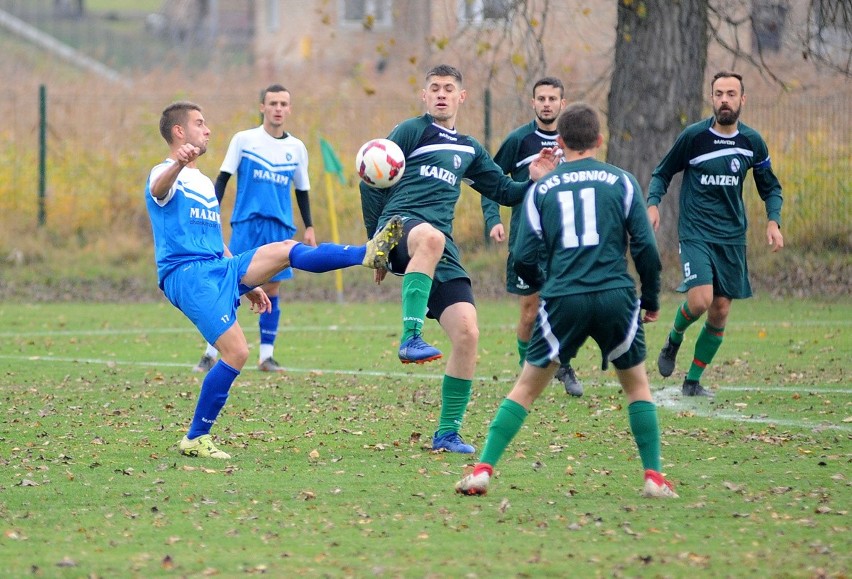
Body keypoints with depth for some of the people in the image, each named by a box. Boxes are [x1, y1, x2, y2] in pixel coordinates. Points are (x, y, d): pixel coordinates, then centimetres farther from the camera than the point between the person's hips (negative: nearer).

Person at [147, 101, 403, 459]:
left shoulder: (203, 183, 26)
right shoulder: (167, 175, -2)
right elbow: (159, 189, -30)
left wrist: (247, 283, 27)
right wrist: (179, 164, -53)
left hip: (220, 269, 8)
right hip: (186, 275, -8)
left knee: (285, 250, -8)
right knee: (237, 352, -18)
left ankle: (369, 254, -16)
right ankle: (195, 439, -11)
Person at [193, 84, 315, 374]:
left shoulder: (297, 148, 9)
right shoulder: (244, 140, 1)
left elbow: (302, 191, 19)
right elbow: (223, 178, 2)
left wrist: (309, 227, 14)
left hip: (280, 228, 3)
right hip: (247, 223, -3)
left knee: (272, 290, 2)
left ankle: (266, 355, 9)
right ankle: (211, 354, -3)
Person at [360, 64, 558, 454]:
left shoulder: (469, 149, 26)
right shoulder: (412, 131, 8)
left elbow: (505, 192, 30)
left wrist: (534, 181, 10)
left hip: (442, 247, 6)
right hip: (401, 226, -6)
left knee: (467, 334, -9)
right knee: (430, 237, -44)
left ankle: (447, 433, 2)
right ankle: (411, 337, -49)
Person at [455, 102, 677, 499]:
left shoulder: (542, 188, 11)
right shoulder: (621, 181, 8)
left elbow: (525, 261, 7)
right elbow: (645, 246, 1)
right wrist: (652, 300, 14)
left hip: (562, 300, 0)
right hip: (616, 295, 0)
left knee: (526, 388, 9)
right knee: (636, 384, 17)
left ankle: (483, 470, -1)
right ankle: (654, 477, 10)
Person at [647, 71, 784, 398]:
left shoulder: (752, 142, 3)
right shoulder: (693, 136, -6)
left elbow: (770, 187, 16)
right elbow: (662, 173, 6)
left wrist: (773, 222, 0)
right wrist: (653, 204, -12)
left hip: (732, 237, 4)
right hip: (695, 233, -4)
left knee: (720, 312, 2)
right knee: (700, 300, -22)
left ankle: (693, 381, 17)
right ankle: (674, 339, 12)